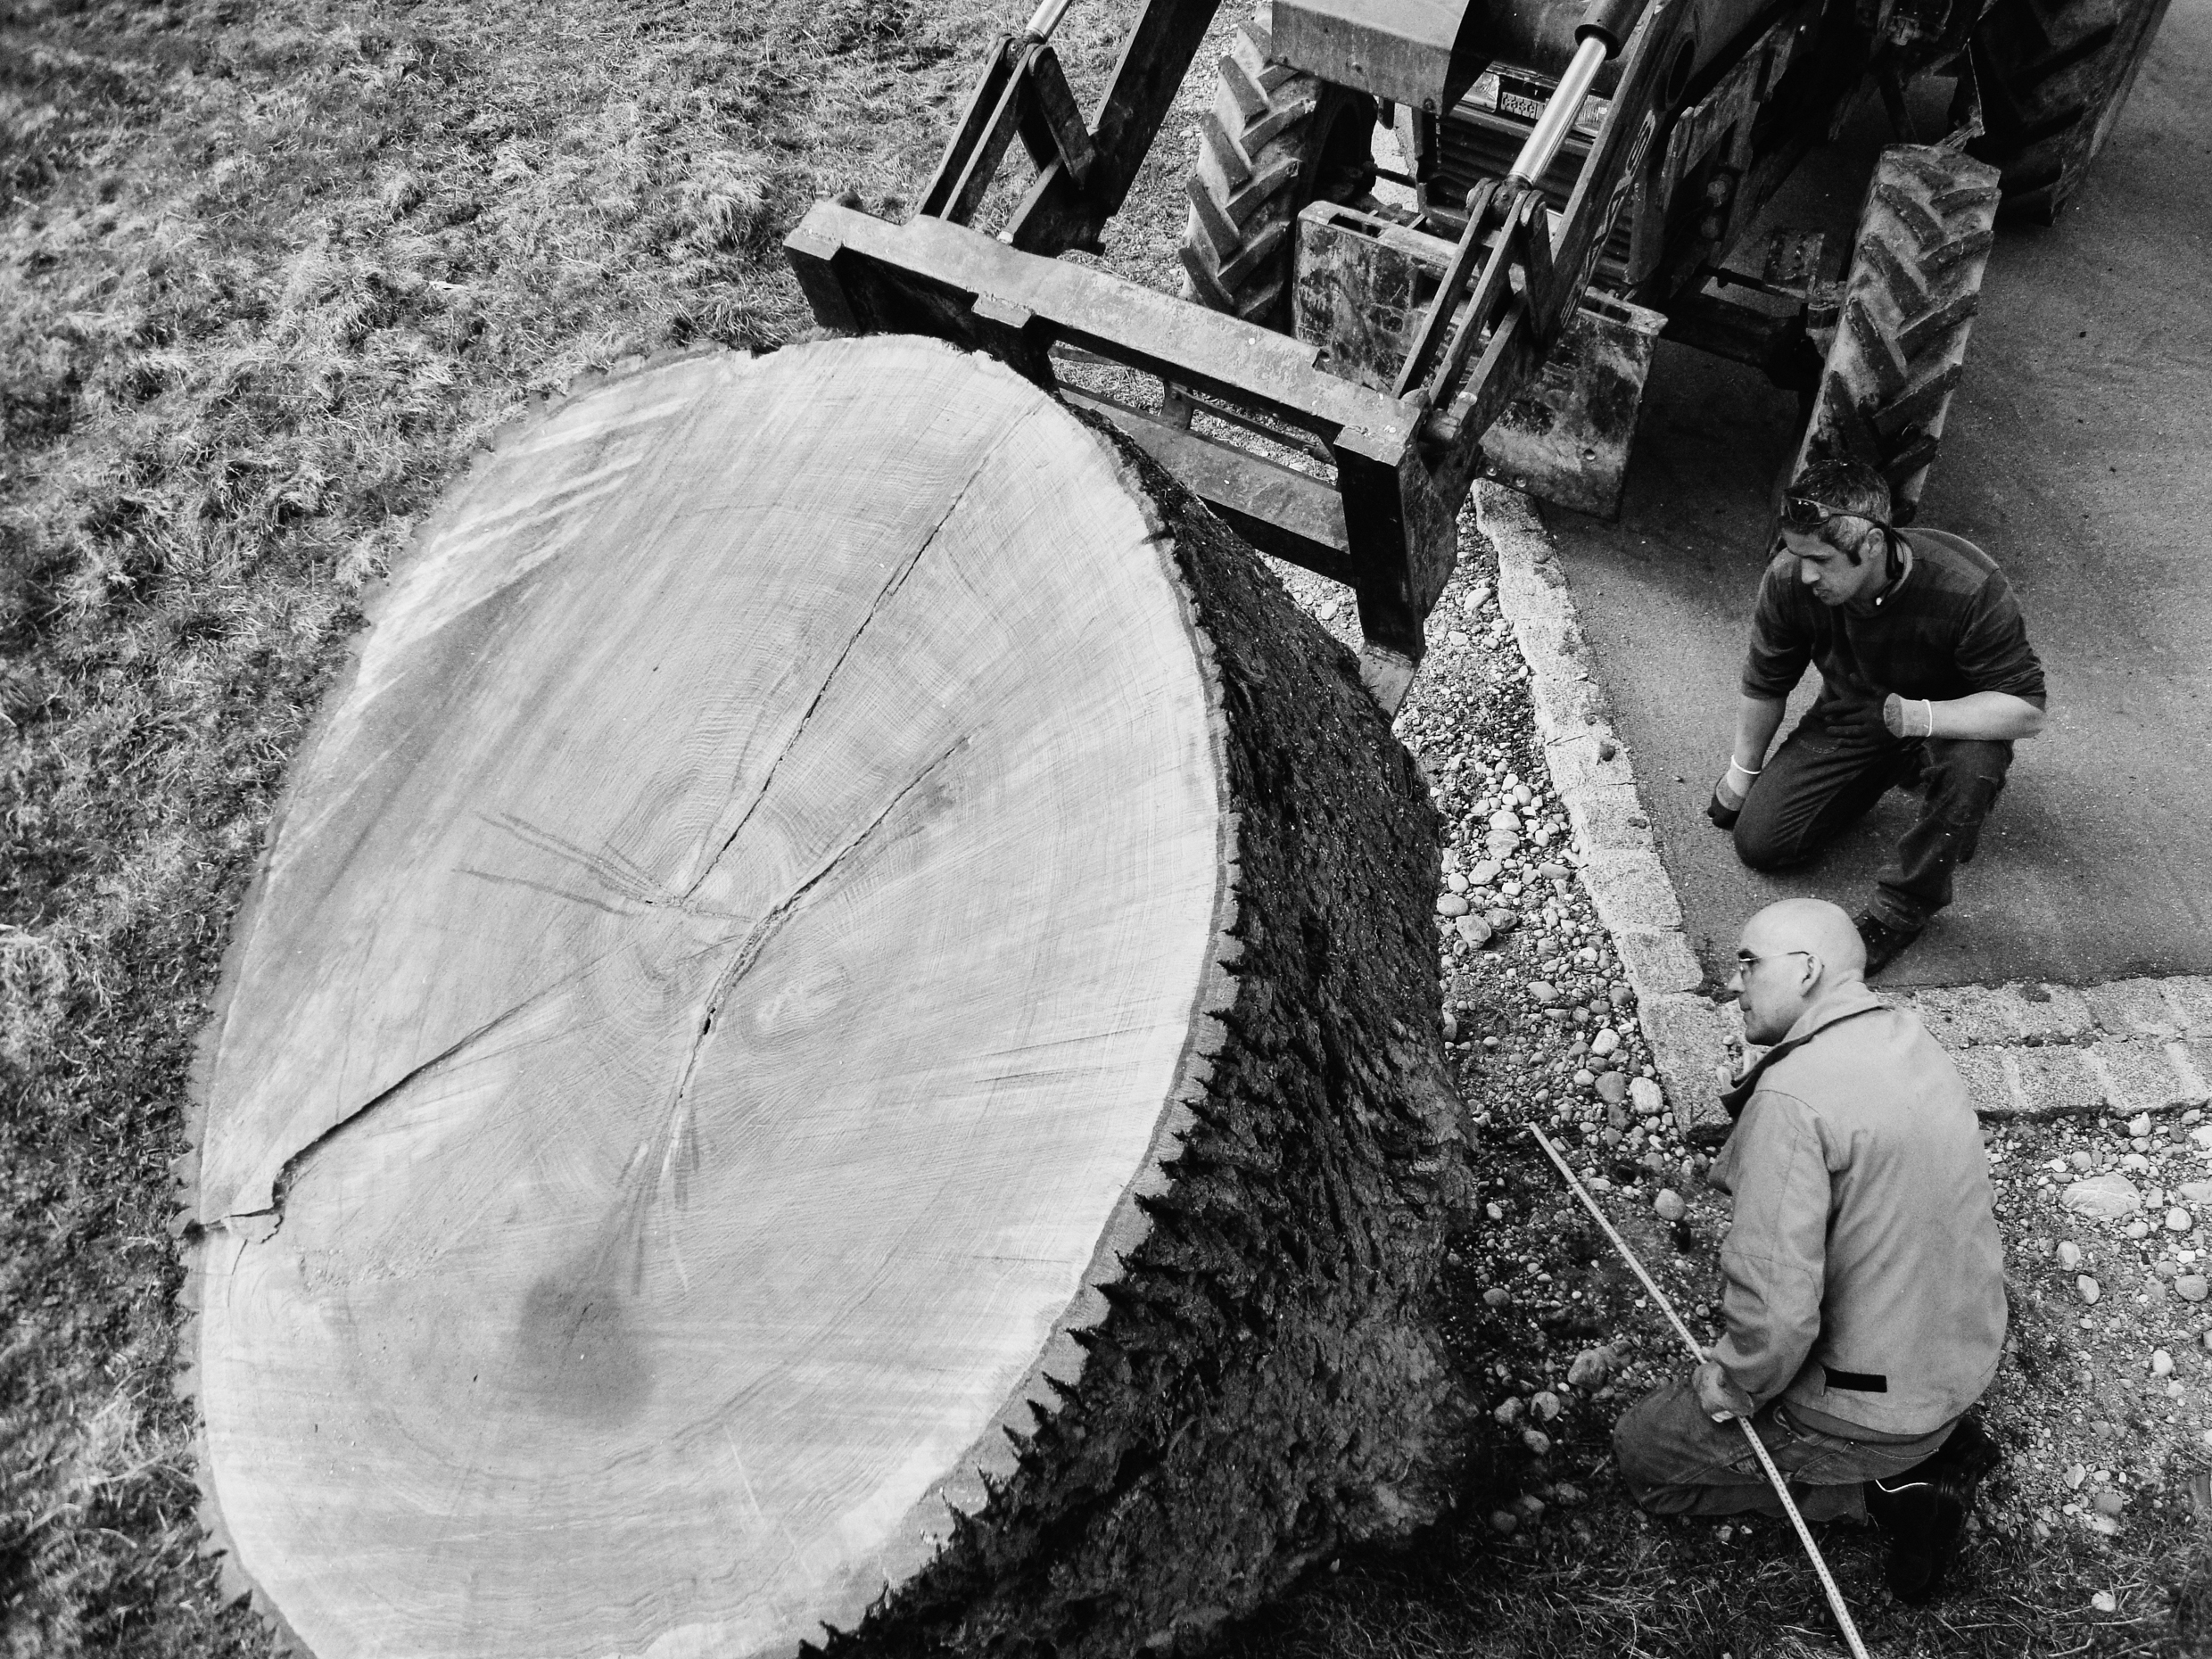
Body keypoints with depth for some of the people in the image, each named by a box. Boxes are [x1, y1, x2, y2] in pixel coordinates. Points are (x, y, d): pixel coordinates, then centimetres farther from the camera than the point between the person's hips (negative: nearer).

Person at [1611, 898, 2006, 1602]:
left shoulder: (1791, 1098, -28)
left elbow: (1775, 1310, -33)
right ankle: (1931, 1451, 14)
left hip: (1869, 1405, -8)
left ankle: (1880, 1491, 1)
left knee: (1641, 1451, 8)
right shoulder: (1910, 1039, 1)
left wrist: (1730, 1386, -13)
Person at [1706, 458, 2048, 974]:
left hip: (1951, 720, -3)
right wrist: (1740, 776, 8)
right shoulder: (1788, 579, -24)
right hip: (1848, 719, 4)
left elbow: (2027, 711, -31)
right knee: (1758, 841, -6)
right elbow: (1764, 686, -4)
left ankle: (1904, 905, -13)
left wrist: (1908, 716, -43)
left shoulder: (1969, 588, -35)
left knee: (1973, 765, -39)